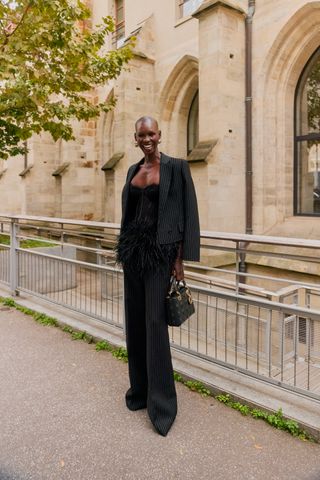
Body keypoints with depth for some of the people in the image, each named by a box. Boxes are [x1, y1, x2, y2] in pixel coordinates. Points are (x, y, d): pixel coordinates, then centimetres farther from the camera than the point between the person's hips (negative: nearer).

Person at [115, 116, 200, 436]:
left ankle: (162, 402, 10)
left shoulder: (175, 167, -4)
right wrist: (124, 250, 14)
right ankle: (140, 389, 29)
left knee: (155, 322, -5)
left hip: (159, 251, -6)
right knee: (134, 321, 11)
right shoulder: (133, 170, 14)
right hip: (132, 250, 6)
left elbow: (187, 212, -8)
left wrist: (180, 259, -12)